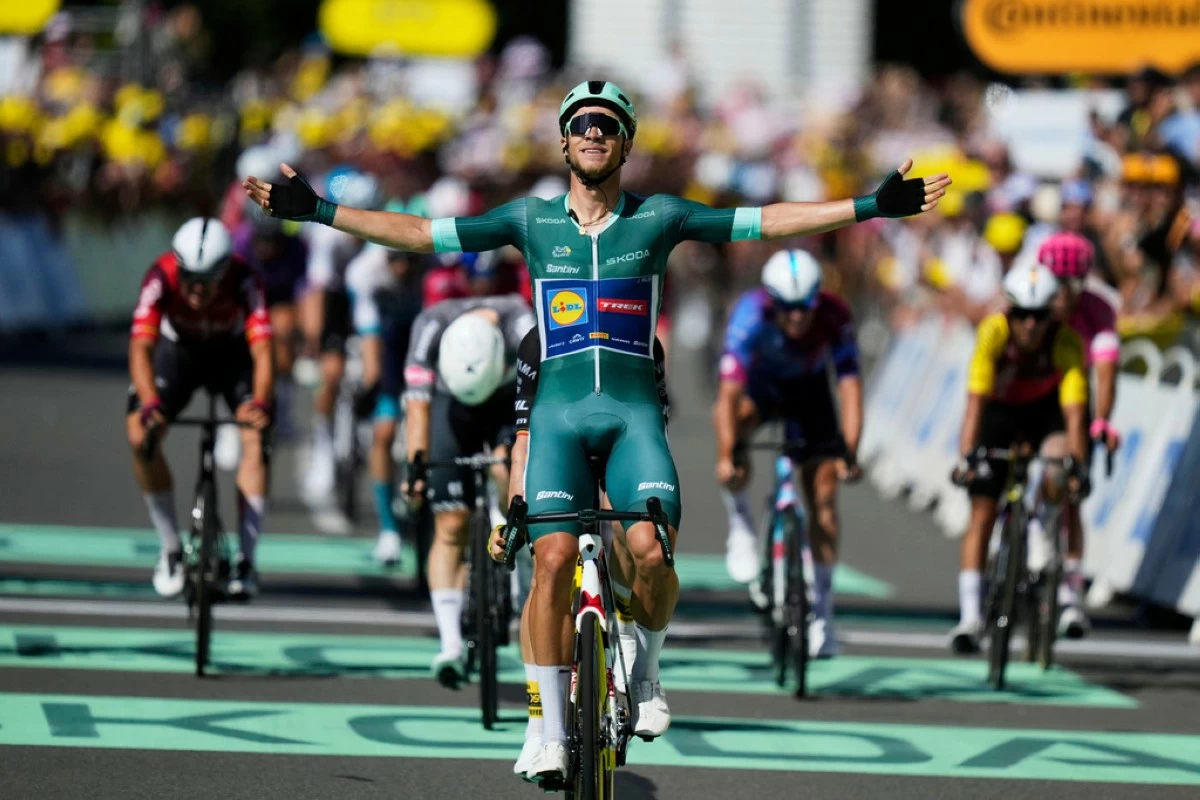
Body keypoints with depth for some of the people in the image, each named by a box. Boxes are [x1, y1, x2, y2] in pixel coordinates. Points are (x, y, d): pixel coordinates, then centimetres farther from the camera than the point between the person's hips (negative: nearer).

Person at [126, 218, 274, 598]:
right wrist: (150, 404, -57)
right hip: (179, 349, 1)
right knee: (141, 434, -21)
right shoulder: (162, 277, -34)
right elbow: (141, 346, -41)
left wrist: (260, 403, -59)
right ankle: (171, 549, -4)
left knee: (256, 436, -23)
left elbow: (262, 351, -41)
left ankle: (246, 559, -14)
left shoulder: (244, 281, -34)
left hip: (232, 351, -1)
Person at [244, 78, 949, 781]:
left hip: (633, 411, 0)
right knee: (553, 559, -14)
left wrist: (872, 207, -4)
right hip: (559, 412, 1)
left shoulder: (659, 217, 6)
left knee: (652, 552, -21)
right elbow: (421, 233, 7)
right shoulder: (531, 220, 8)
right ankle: (552, 732, -6)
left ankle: (646, 672, 9)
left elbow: (766, 222, 2)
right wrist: (317, 210, 3)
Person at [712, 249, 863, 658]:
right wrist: (726, 456, -50)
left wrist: (849, 453, -44)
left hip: (809, 387, 1)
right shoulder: (751, 314, -35)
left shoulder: (834, 317, -31)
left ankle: (821, 613, 0)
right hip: (761, 382, -1)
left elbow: (850, 386, -34)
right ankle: (741, 525, -15)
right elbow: (729, 392, -40)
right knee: (732, 416, -36)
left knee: (823, 494, -7)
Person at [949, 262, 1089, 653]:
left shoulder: (1066, 341, -31)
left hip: (1046, 410, 0)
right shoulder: (994, 332, -31)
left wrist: (1078, 467, -45)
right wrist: (966, 457, -46)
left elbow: (1074, 412, -35)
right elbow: (975, 400, -36)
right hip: (1000, 411, 0)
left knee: (1055, 482, -30)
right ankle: (969, 618, -7)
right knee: (982, 512, -8)